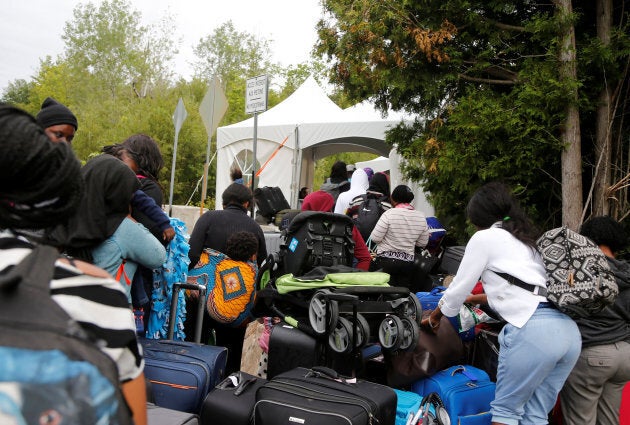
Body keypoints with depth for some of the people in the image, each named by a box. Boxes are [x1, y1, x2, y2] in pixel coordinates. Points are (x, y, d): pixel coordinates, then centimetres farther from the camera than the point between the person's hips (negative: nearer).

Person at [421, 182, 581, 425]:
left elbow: (459, 288, 11)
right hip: (569, 330, 8)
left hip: (533, 329, -7)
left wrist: (434, 317, 28)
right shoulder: (526, 240, 28)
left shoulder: (484, 237, 6)